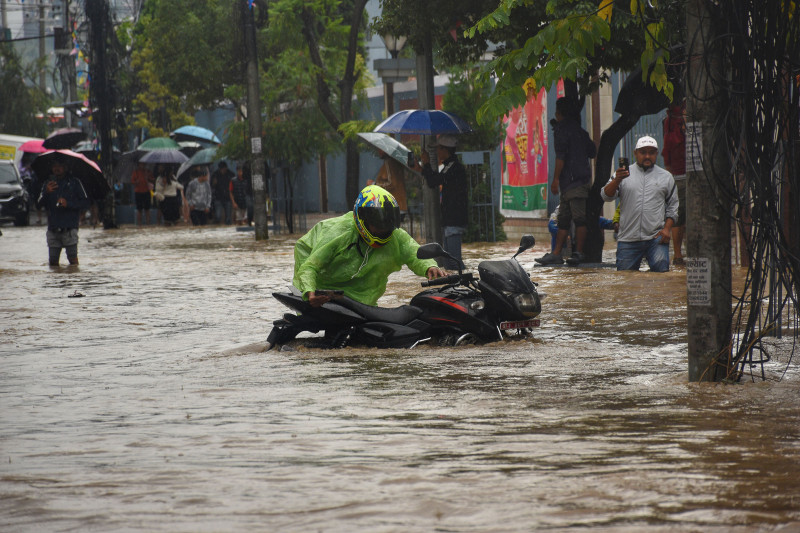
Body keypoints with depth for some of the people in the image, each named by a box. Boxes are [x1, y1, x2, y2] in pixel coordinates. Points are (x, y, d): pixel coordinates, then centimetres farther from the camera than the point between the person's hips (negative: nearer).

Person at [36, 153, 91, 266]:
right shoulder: (48, 183, 15)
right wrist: (46, 193, -16)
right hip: (53, 229, 3)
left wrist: (68, 204, -14)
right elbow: (40, 204, 5)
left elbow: (86, 203, 0)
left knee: (72, 257, -10)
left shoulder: (74, 182, 4)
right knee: (53, 260, 1)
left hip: (69, 228, -3)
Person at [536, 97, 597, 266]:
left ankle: (578, 253, -12)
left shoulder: (562, 129, -8)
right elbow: (593, 152, 24)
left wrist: (555, 179, -13)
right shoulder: (579, 130, 18)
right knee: (563, 219, 8)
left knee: (579, 218, -10)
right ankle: (556, 254, 7)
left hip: (573, 180, -9)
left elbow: (560, 156, -15)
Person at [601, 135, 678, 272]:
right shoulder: (623, 174, 11)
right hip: (628, 239, 0)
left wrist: (667, 229, 0)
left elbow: (673, 206, 16)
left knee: (661, 271, -16)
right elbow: (606, 196, -1)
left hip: (656, 239, 0)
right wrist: (617, 180, -21)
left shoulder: (666, 177, 15)